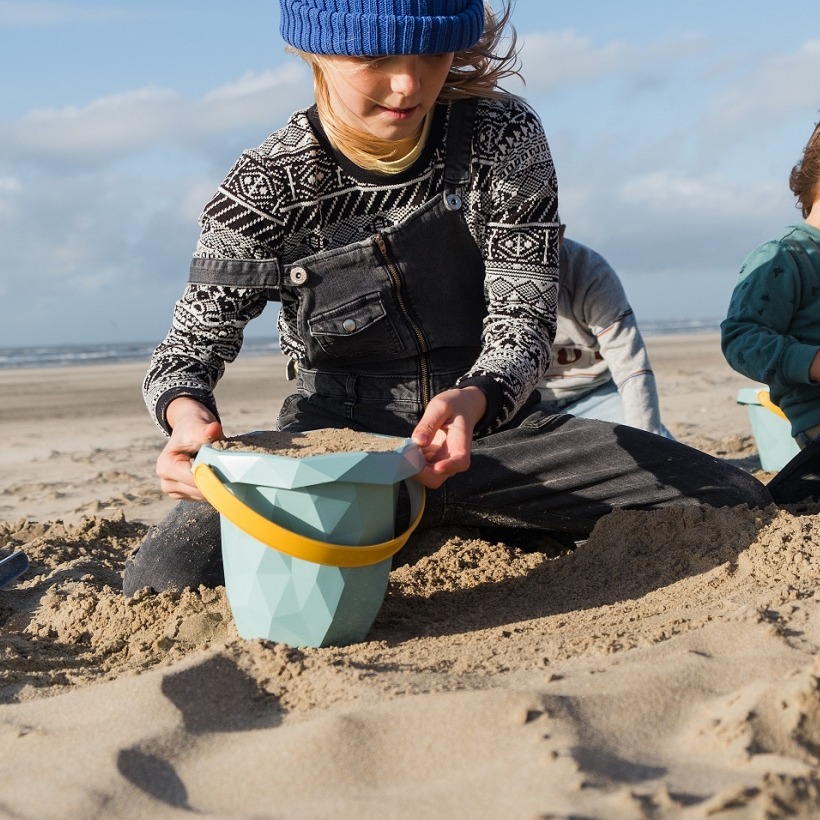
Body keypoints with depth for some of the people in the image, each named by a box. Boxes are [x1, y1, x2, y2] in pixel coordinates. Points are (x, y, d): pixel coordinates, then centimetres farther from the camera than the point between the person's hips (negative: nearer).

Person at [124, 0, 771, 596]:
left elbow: (523, 317, -11)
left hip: (491, 422, 1)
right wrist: (187, 412, -34)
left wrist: (474, 398, -35)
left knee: (738, 505, -15)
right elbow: (194, 342, -8)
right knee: (166, 581, -28)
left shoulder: (505, 140, -8)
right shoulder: (269, 184, -9)